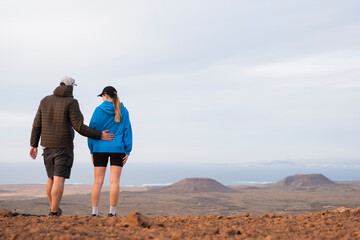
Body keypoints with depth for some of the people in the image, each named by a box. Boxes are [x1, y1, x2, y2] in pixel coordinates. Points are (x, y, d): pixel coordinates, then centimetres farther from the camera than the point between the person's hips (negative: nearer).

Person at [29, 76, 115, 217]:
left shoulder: (45, 101, 6)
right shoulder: (71, 102, -10)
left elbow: (37, 125, 6)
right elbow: (79, 127, -16)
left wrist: (34, 145, 13)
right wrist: (100, 136, -8)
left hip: (48, 147, 6)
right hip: (64, 147, -6)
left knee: (52, 178, 19)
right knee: (59, 180, -7)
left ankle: (53, 208, 29)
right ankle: (53, 213, -11)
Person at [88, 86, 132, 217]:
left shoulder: (98, 110, -1)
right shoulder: (123, 111, 3)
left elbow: (92, 130, -1)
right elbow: (127, 131, 1)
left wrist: (92, 150, 5)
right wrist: (127, 151, 3)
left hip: (100, 149, 0)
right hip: (117, 149, 0)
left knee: (98, 182, 5)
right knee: (114, 182, 1)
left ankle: (95, 212, 4)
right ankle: (112, 212, -2)